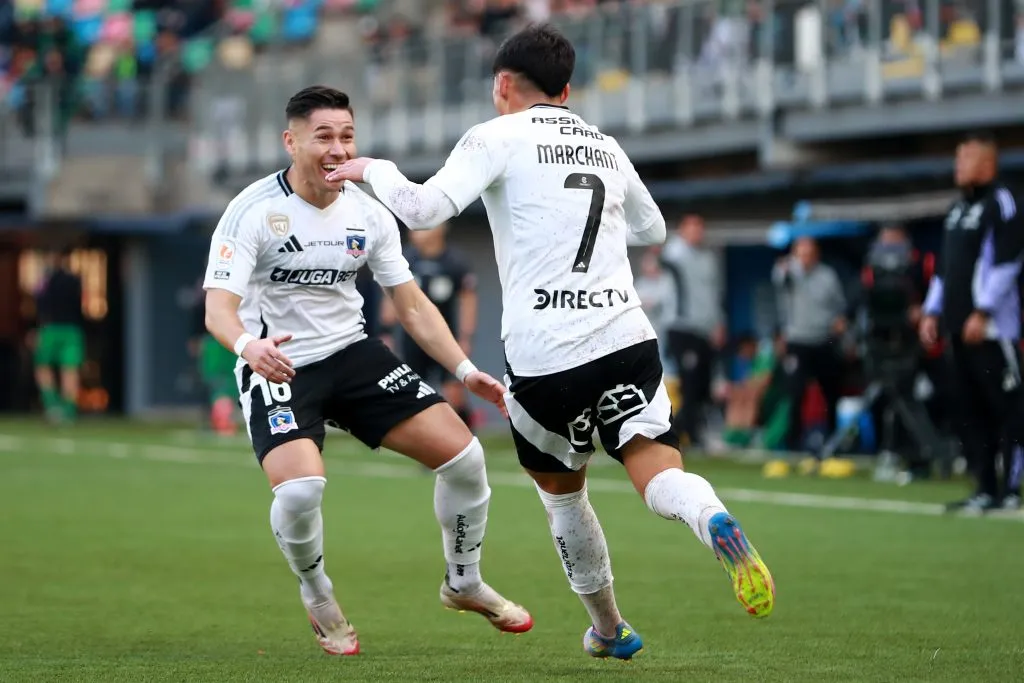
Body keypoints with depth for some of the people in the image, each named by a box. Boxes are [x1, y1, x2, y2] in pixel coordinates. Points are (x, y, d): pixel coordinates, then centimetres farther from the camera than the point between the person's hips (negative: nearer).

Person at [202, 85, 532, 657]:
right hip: (277, 367, -5)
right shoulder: (253, 212, -16)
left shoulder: (369, 213, 0)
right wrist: (248, 345, -48)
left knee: (463, 454, -6)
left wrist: (466, 369, -4)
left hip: (353, 353, 5)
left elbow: (412, 305, 7)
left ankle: (464, 583, 21)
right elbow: (219, 308, -25)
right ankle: (319, 601, 3)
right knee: (300, 487, -30)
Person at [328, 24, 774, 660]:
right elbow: (652, 229, 36)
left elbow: (423, 208, -10)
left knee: (562, 489, 20)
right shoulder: (606, 146, 19)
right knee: (660, 473, -9)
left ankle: (609, 627, 29)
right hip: (626, 338, 3)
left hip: (545, 355, -3)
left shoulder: (498, 137, 3)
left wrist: (374, 169, 9)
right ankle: (717, 524, -43)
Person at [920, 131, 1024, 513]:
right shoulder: (957, 209, 20)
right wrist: (932, 311, 16)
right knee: (969, 409, 8)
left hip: (991, 325, -9)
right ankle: (985, 489, 12)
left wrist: (983, 312, -18)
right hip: (958, 325, 9)